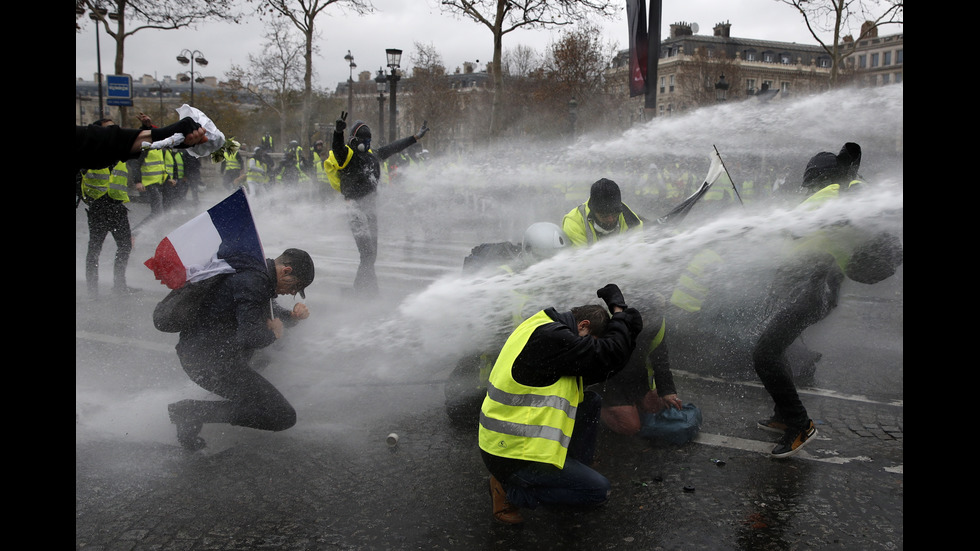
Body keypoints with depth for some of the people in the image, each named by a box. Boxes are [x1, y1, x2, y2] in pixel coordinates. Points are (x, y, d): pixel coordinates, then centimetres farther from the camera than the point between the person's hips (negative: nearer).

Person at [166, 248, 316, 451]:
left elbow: (271, 312, 30)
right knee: (284, 417, -11)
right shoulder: (253, 282, -18)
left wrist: (293, 315, 10)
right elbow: (248, 338, -27)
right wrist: (273, 334, -7)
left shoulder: (258, 275, 14)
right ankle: (195, 412, -12)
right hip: (210, 361, -11)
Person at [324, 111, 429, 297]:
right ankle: (370, 290, -14)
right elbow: (337, 148, -31)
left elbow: (393, 148, 25)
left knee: (371, 255, 11)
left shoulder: (371, 154, 15)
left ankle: (360, 289, 23)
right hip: (356, 208, -8)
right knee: (367, 253, -17)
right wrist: (338, 132, -51)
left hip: (372, 207, 8)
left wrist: (416, 137, 31)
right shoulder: (346, 154, -8)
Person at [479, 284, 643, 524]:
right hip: (511, 456, -10)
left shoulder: (543, 328, 9)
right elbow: (609, 355, -21)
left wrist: (627, 332, 4)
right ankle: (510, 490, 0)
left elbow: (594, 372, 13)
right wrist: (619, 310, -5)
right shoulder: (549, 337, -24)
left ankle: (576, 471, 19)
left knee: (591, 401, 14)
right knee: (599, 490, -4)